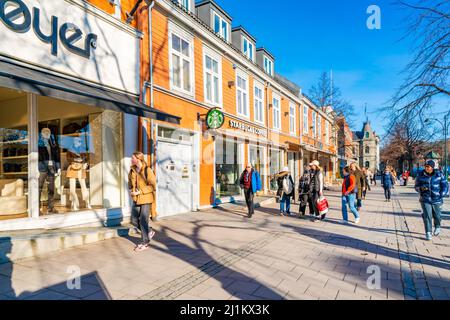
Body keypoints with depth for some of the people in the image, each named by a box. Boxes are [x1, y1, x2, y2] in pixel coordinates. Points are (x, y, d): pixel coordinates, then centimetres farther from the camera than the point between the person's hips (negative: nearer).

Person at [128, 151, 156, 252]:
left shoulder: (147, 170, -15)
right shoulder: (132, 170, 6)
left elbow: (152, 186, -16)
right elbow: (130, 182, 22)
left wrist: (140, 191, -20)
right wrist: (131, 190, 3)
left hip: (146, 199, -7)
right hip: (136, 199, 7)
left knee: (143, 221, 0)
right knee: (134, 220, 11)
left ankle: (145, 243, 17)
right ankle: (149, 232, 32)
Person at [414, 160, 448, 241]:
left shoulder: (439, 174, -4)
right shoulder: (421, 175, -3)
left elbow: (445, 186, 3)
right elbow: (416, 186, 4)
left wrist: (441, 195, -7)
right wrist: (421, 188, -17)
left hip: (436, 199, 1)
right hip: (425, 199, 0)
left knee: (437, 215, 14)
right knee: (427, 216, -8)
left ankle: (437, 227, 44)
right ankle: (428, 233, 2)